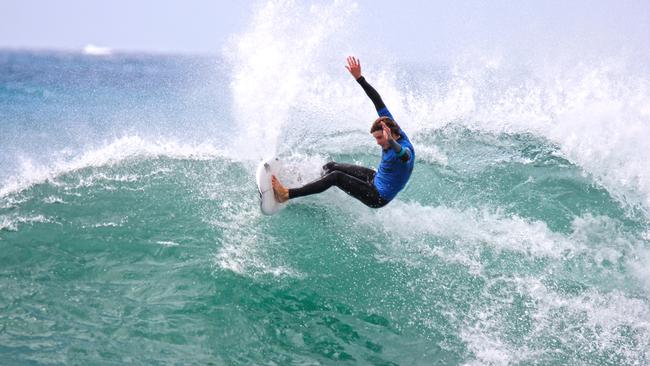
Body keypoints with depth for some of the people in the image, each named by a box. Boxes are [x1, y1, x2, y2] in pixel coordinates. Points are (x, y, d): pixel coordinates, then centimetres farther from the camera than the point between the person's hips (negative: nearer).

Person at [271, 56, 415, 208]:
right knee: (331, 166, 12)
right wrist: (359, 78, -5)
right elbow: (378, 102, -4)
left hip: (378, 198, -9)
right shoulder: (392, 129, -9)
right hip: (375, 178, 9)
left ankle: (287, 194, -21)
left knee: (336, 176, -21)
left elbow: (404, 155, -59)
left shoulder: (405, 149, -32)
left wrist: (390, 142, -79)